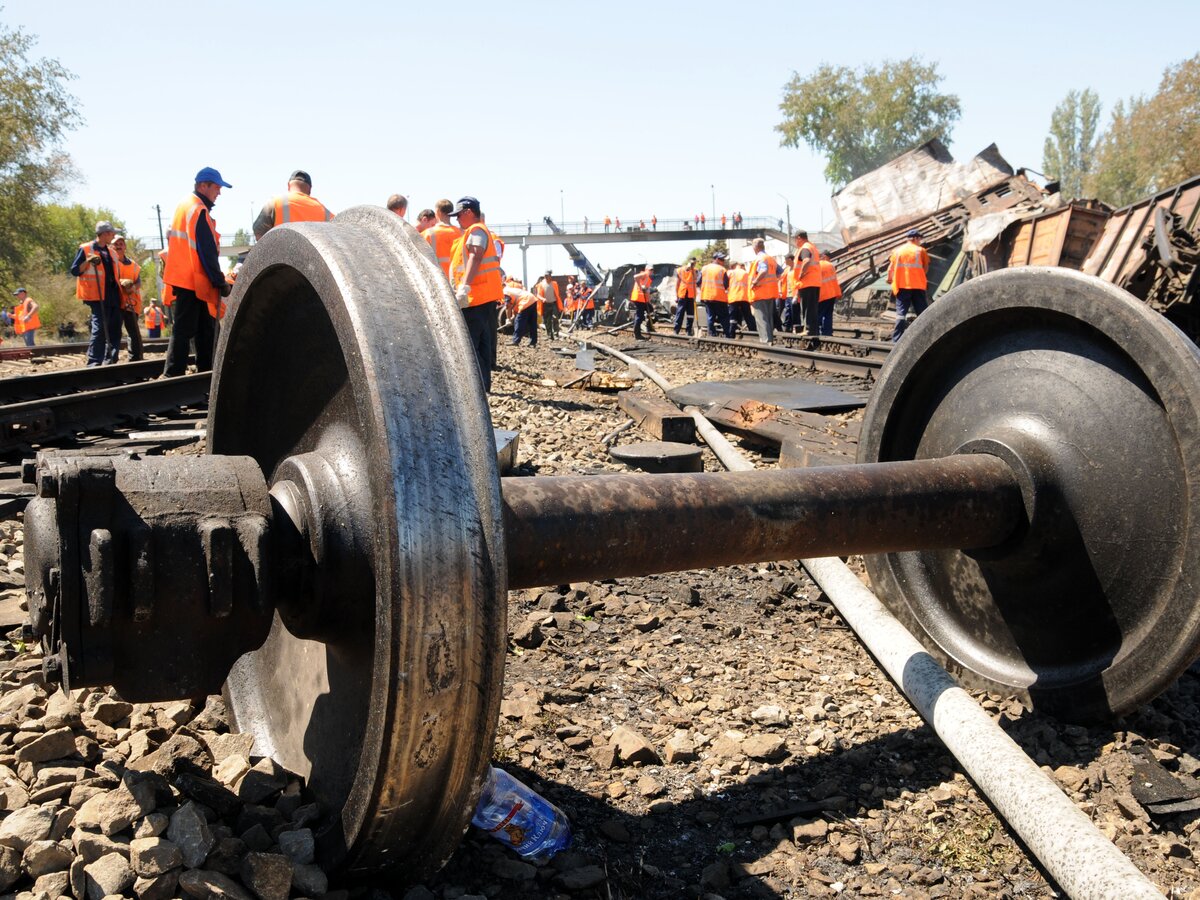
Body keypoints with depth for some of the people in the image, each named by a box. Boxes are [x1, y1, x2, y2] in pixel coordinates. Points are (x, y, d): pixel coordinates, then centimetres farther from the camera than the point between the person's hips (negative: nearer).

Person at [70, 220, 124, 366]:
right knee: (99, 329, -14)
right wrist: (88, 261, -16)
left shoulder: (110, 252, 19)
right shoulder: (85, 249, -1)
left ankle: (110, 360, 14)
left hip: (113, 296, 7)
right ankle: (94, 362, -13)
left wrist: (121, 283, 16)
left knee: (115, 329, 6)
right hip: (98, 296, -7)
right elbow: (74, 270, -3)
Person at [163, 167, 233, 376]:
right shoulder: (199, 210, -14)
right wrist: (220, 282, -17)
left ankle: (206, 371, 16)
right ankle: (172, 375, -10)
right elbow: (207, 251, -19)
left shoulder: (184, 206, 17)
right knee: (184, 330, -10)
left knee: (206, 328, 13)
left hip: (183, 278, 10)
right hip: (193, 280, -10)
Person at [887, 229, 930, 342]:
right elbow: (926, 267, 4)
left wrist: (890, 278, 22)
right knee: (921, 312, 6)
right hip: (918, 285, -1)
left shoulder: (897, 250, 8)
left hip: (902, 286, 1)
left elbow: (890, 268, 5)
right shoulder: (921, 250, 4)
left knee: (901, 313, -2)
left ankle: (896, 340, -10)